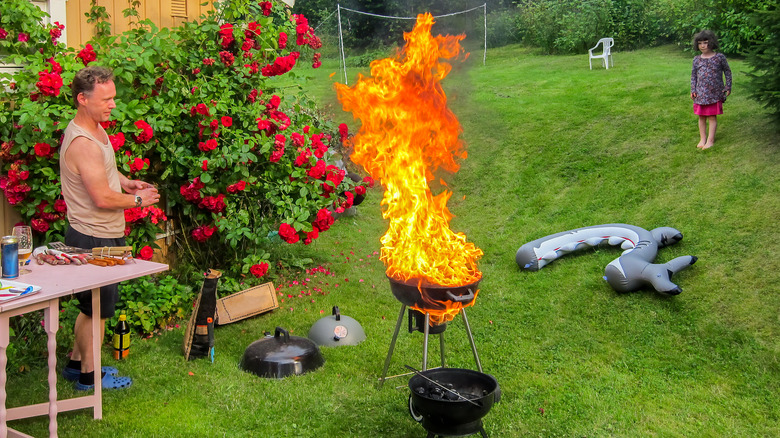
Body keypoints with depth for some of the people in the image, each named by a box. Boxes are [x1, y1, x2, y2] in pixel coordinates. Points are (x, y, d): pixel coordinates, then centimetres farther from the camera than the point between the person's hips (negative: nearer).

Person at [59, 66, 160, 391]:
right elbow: (102, 198, -27)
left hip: (102, 235, 10)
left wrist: (125, 182, 9)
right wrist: (139, 199, -12)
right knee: (98, 308, 4)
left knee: (93, 305, 21)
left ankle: (76, 364, 36)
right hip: (93, 239, -10)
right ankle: (89, 376, 19)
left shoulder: (95, 129, 7)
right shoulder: (83, 143, -26)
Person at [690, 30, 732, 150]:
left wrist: (728, 87, 2)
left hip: (715, 93, -3)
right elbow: (693, 75, 12)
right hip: (700, 93, 3)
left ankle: (710, 140, 8)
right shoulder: (697, 59, 3)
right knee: (701, 116, 8)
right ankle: (702, 139, 19)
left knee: (712, 117, 1)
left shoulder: (719, 57, -4)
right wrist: (693, 90, 4)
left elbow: (727, 71, 5)